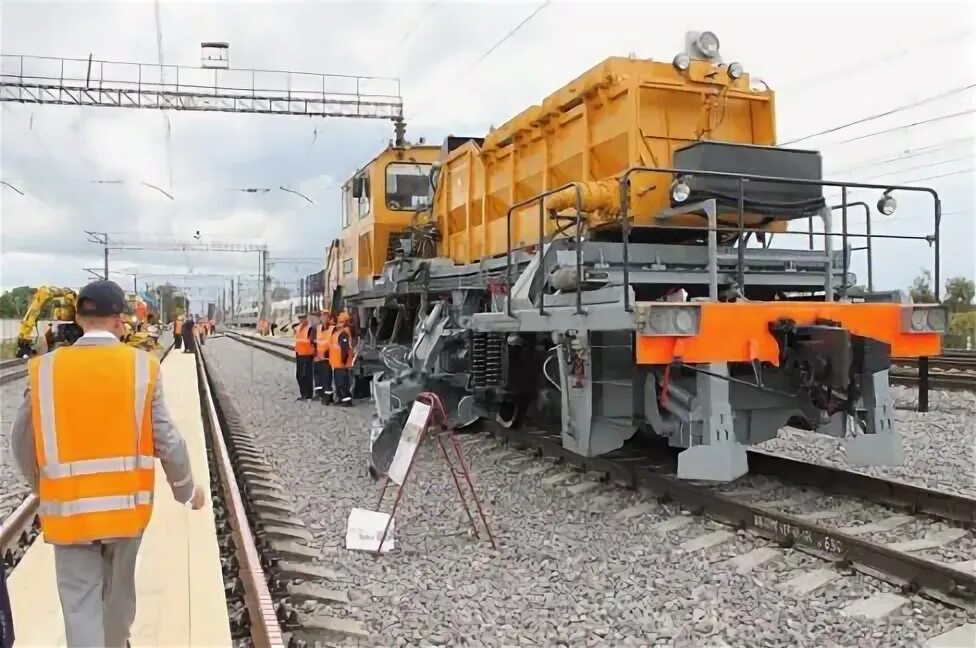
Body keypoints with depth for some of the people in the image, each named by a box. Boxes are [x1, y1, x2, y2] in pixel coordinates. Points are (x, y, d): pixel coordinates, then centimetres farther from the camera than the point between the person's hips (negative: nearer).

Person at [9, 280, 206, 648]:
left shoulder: (45, 370, -7)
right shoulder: (141, 367, -10)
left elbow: (22, 442, 1)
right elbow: (166, 441, -8)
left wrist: (42, 487, 20)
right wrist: (187, 488, 8)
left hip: (69, 508, 0)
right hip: (125, 503, 1)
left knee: (80, 602, 7)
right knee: (118, 590, 22)